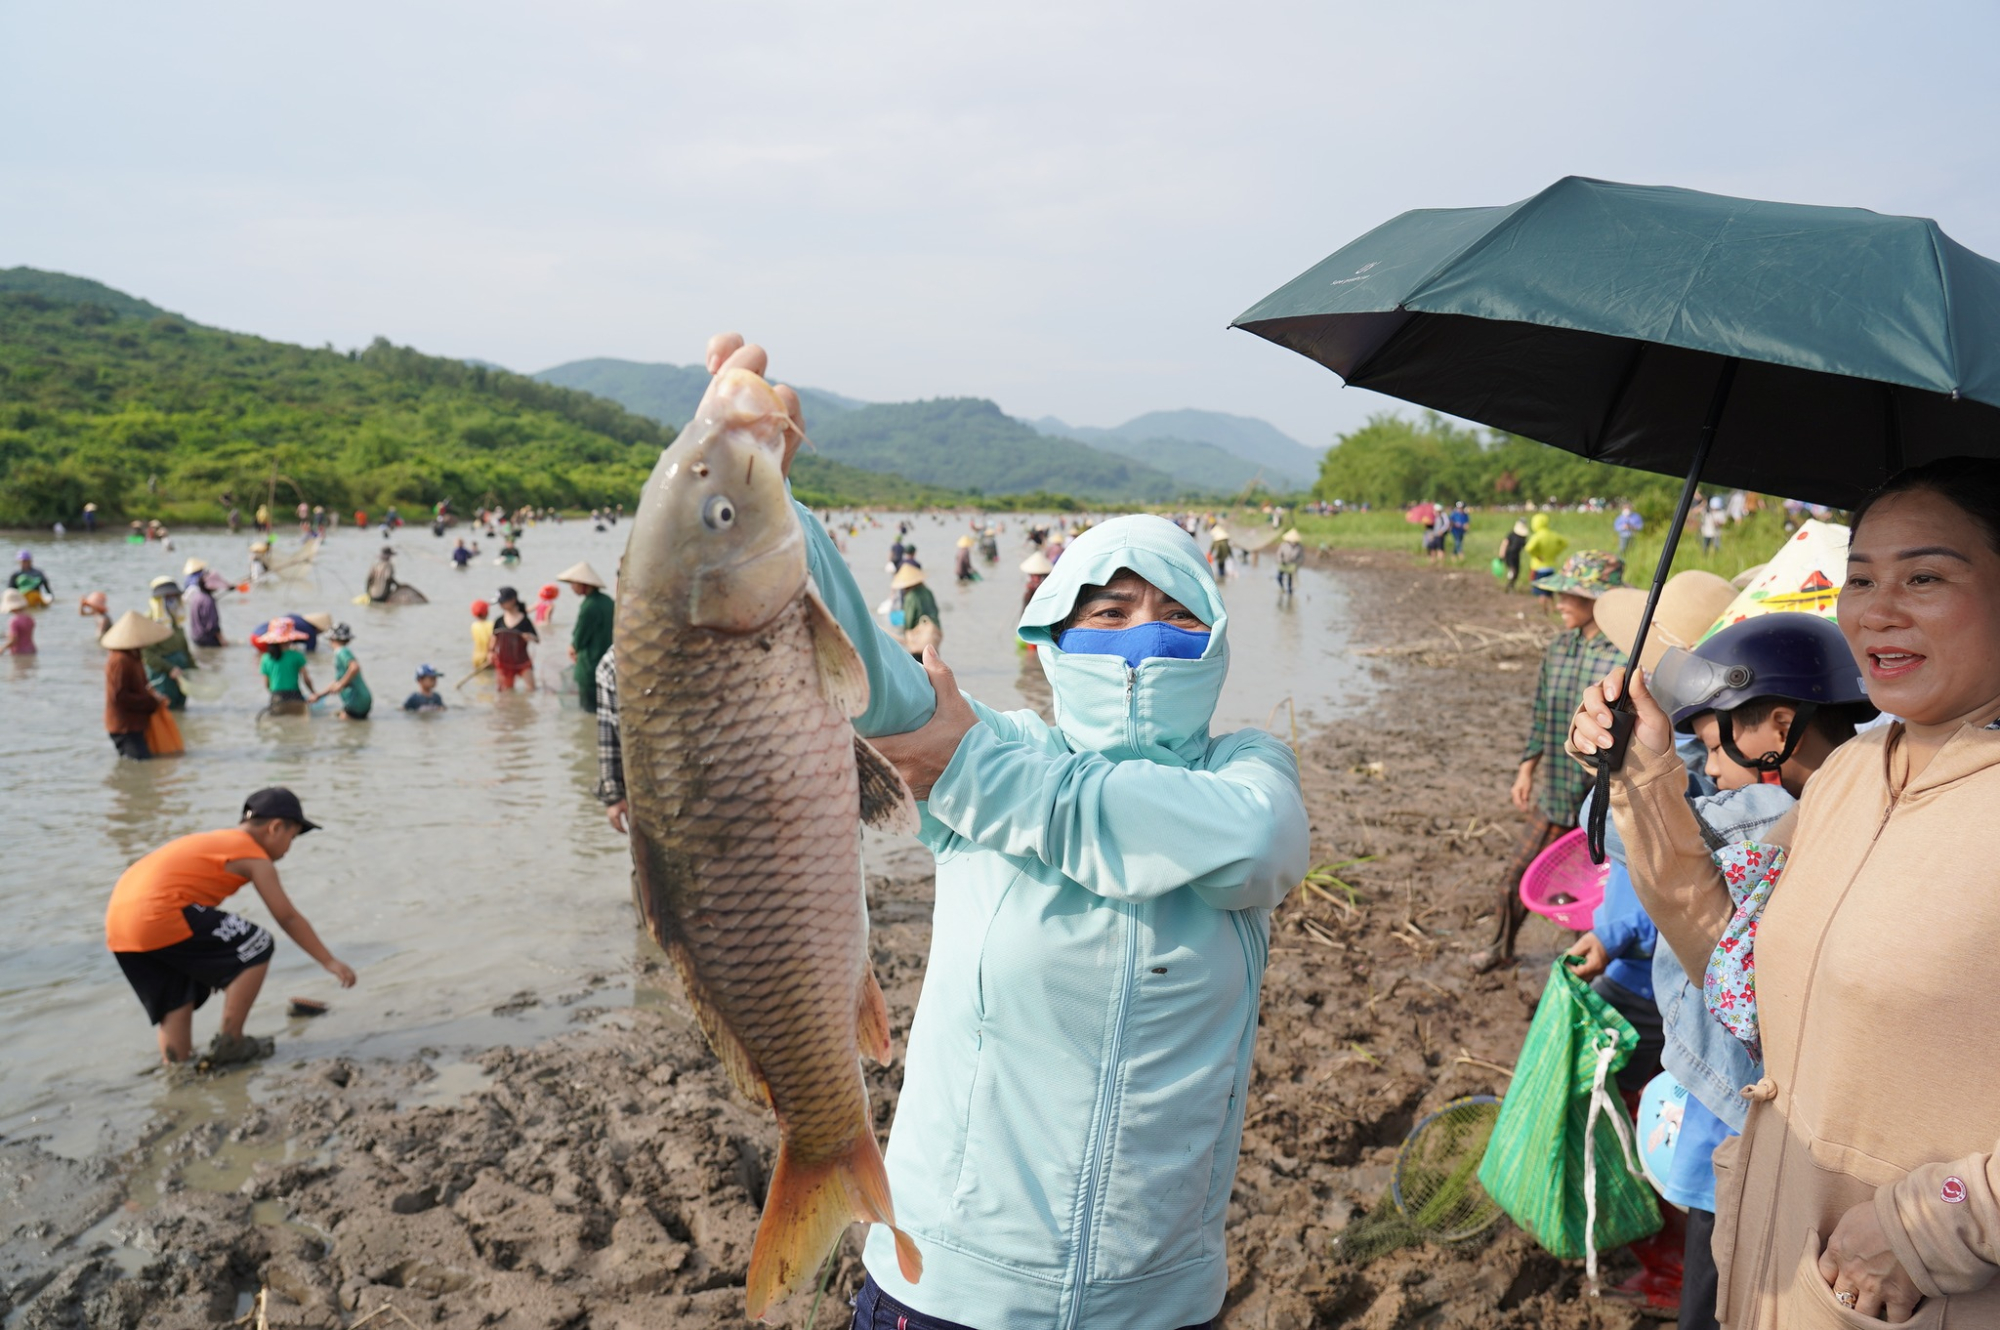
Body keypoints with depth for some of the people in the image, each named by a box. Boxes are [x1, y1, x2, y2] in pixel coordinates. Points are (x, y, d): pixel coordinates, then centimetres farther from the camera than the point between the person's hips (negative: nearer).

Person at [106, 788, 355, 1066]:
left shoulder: (216, 840, 26)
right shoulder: (254, 857, 1)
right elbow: (289, 919, 1)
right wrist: (330, 962, 8)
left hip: (119, 919, 9)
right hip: (160, 916, -9)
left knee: (176, 1001, 22)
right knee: (257, 948, 1)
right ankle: (229, 1042, 7)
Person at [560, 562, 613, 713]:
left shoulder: (589, 607, -21)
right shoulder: (607, 600, 5)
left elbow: (579, 640, -14)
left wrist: (574, 648, 8)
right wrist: (576, 647, 9)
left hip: (591, 669, -8)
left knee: (590, 710, 0)